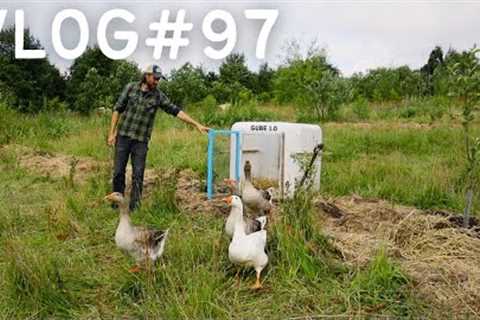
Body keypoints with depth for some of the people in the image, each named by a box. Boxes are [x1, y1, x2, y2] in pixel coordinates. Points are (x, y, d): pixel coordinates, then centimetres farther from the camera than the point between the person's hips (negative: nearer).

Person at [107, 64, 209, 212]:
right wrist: (112, 132, -2)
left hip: (141, 140, 0)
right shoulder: (130, 88, -1)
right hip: (123, 136, 0)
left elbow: (176, 111, -3)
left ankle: (134, 208, 8)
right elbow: (117, 109, 2)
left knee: (138, 175, -1)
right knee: (118, 172, 4)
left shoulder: (158, 96, -1)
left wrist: (197, 125, -9)